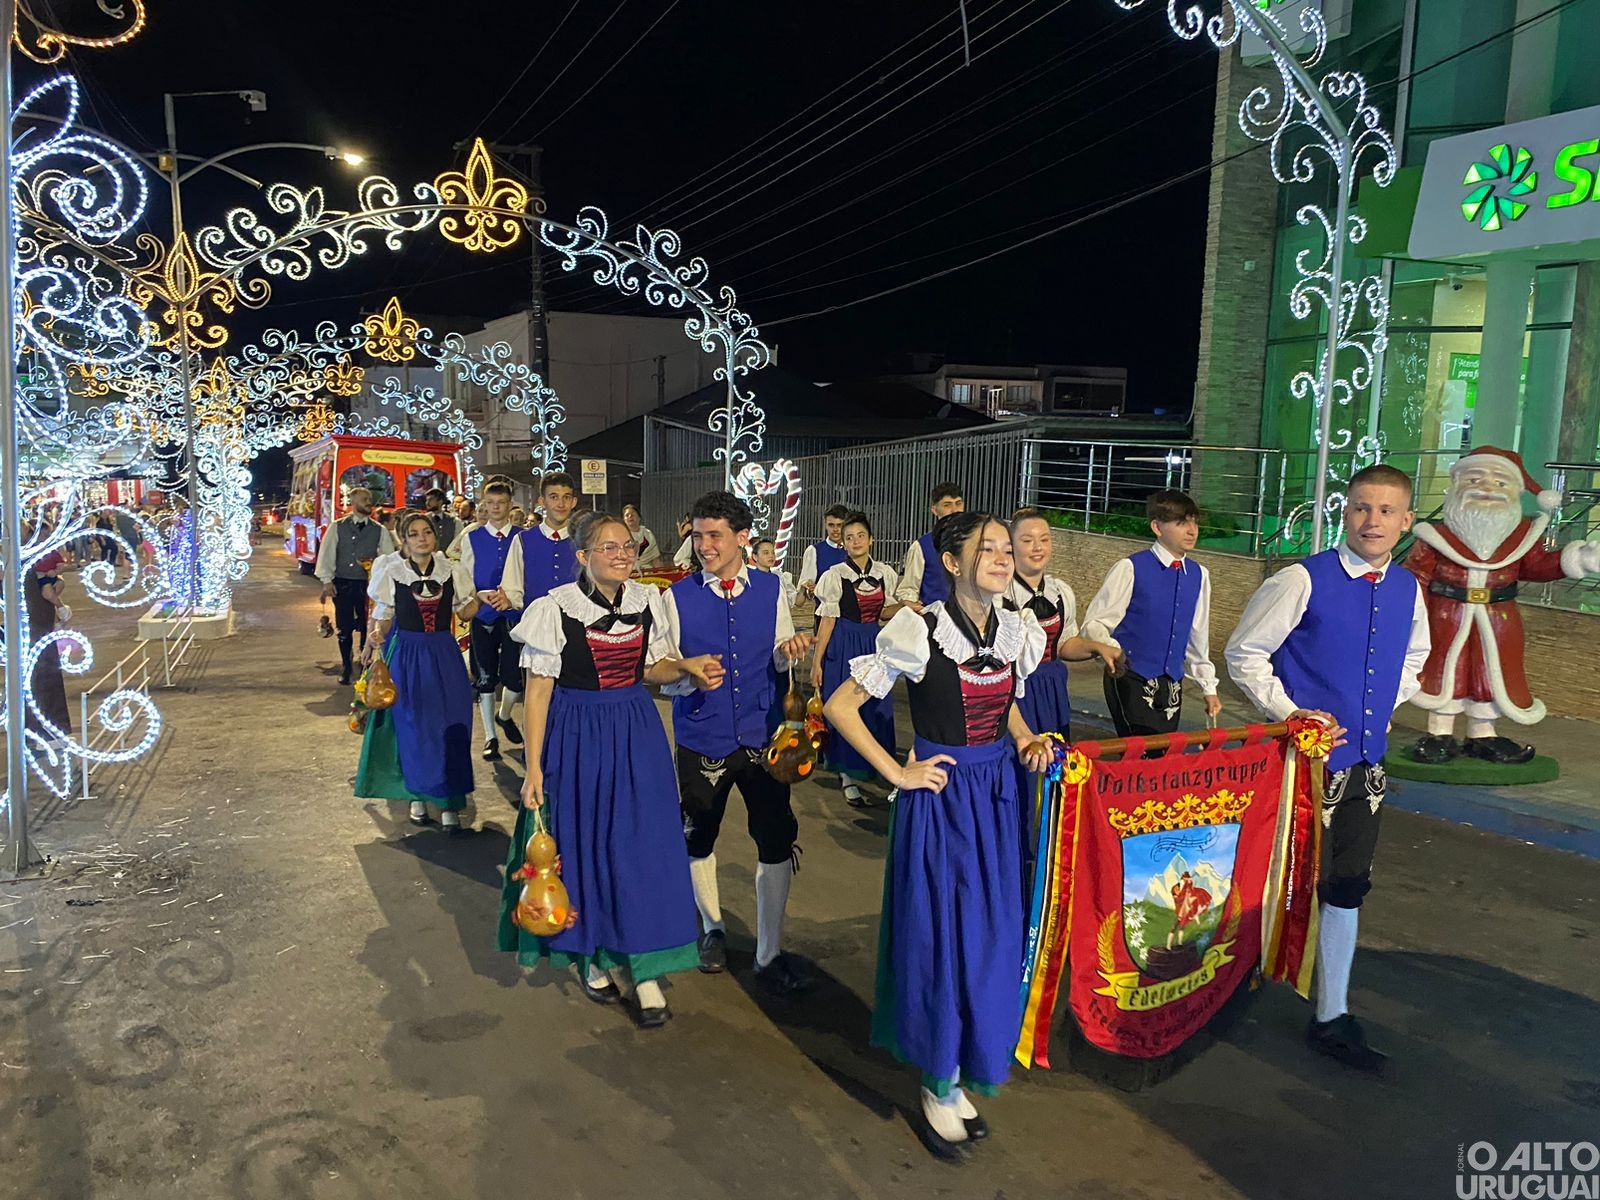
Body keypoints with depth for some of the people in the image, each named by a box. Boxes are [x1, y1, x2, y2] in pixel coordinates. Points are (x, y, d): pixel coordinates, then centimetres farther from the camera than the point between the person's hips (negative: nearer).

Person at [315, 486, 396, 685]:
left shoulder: (380, 531, 4)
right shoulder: (337, 527, 3)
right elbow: (326, 554, -1)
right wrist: (327, 581, -8)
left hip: (368, 585, 0)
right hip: (342, 584, 0)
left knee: (367, 628, 4)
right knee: (344, 629, 7)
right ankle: (346, 667, 22)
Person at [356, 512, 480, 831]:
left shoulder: (452, 571, 2)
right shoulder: (392, 573, -1)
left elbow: (464, 611, 11)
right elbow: (383, 618, 4)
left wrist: (480, 597, -7)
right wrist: (375, 637, -14)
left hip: (444, 655, 1)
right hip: (405, 655, -1)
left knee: (450, 728, -1)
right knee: (411, 728, 3)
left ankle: (449, 803, 6)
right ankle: (418, 797, 19)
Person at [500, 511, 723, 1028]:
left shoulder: (647, 602, 0)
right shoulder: (556, 609, -11)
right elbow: (538, 693, -8)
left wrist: (687, 668, -7)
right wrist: (534, 769, -10)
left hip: (636, 735, 3)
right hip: (576, 738, -3)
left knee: (643, 845, 1)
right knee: (583, 843, 8)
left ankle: (643, 969, 12)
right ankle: (592, 956, 30)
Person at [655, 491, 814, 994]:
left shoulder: (770, 589, -2)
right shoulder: (677, 597, -7)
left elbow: (778, 661, 5)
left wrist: (789, 651, -17)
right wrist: (690, 676, -26)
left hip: (761, 735, 1)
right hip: (701, 739, 0)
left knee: (777, 840, -1)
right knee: (698, 838, 15)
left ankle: (770, 954, 16)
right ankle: (713, 928, 41)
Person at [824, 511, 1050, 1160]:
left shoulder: (1019, 631, 1)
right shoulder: (918, 630, -16)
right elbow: (839, 707, -11)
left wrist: (1026, 741, 1)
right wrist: (897, 774, -11)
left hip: (996, 796, 6)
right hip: (938, 798, -5)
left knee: (989, 937, 12)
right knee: (938, 937, 5)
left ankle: (957, 1074, 34)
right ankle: (939, 1088, 26)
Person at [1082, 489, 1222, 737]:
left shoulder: (1198, 575, 7)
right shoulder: (1130, 568, -10)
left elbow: (1197, 636, 17)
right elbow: (1094, 624, -8)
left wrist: (1208, 687, 19)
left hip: (1172, 686, 5)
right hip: (1131, 680, -5)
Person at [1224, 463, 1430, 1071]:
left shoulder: (1407, 589, 5)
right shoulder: (1303, 580, -14)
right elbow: (1244, 652, -10)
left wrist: (1383, 708, 10)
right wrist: (1288, 712, -15)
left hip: (1365, 764, 6)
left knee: (1346, 888, 12)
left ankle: (1332, 1020, 24)